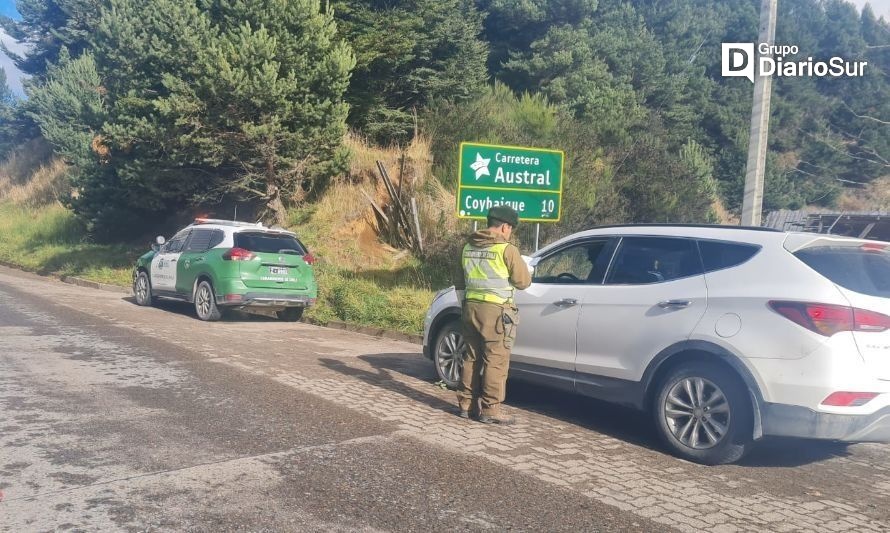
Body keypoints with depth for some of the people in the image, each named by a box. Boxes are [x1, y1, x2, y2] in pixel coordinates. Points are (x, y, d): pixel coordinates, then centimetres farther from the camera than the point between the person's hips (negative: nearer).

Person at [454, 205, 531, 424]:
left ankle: (465, 404, 20)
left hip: (471, 307, 7)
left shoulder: (468, 248, 10)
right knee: (495, 361, 0)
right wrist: (519, 267, 14)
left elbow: (459, 283, 17)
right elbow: (523, 281, -6)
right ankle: (490, 410, 3)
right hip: (495, 311, -7)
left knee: (472, 358, 15)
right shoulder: (506, 250, -11)